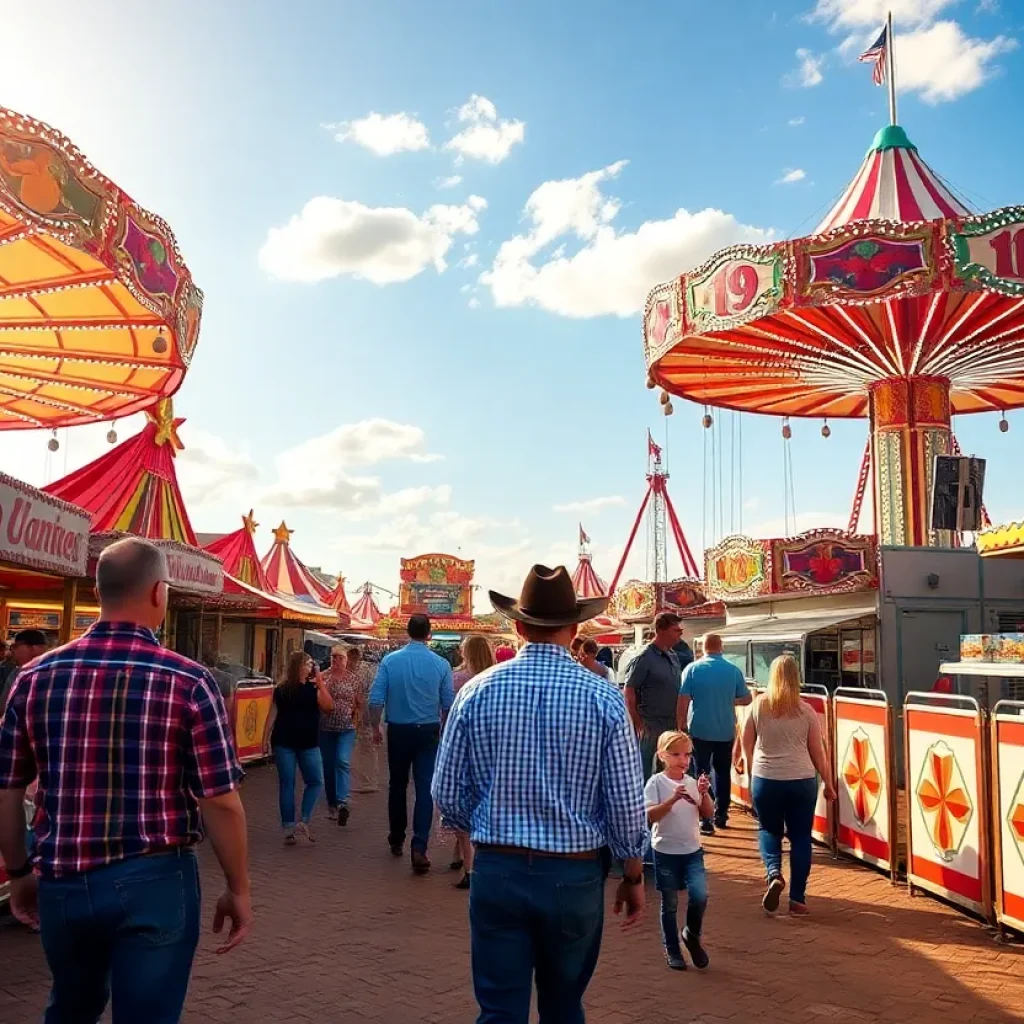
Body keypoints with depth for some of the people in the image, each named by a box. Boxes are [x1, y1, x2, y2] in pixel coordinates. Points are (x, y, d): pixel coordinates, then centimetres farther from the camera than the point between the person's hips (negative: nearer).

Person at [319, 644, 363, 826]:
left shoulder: (354, 679, 3)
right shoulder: (322, 677, 2)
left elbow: (360, 704, 8)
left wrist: (356, 721, -1)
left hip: (347, 728, -2)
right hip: (326, 728, 2)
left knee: (343, 762, -18)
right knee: (328, 766, 8)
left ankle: (342, 802, -26)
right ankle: (332, 804, 20)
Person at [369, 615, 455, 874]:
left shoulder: (390, 661, -5)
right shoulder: (440, 664, -6)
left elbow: (376, 699, -6)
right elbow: (448, 704, -1)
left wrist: (375, 728, 7)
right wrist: (445, 731, 15)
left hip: (398, 731, 1)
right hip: (428, 732, -1)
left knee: (397, 785, 16)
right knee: (425, 789, -1)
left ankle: (396, 840, 29)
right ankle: (419, 847, -12)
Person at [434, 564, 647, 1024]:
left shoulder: (477, 691, -6)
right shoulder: (604, 697, -10)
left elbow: (448, 793, -1)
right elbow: (626, 803, -8)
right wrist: (633, 874, 8)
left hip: (497, 871, 0)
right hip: (575, 875, 0)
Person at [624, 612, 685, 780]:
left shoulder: (673, 657, 10)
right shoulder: (645, 658, -12)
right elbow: (628, 692, -12)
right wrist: (638, 724, -15)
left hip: (670, 726, 7)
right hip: (649, 726, -7)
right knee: (644, 774, 1)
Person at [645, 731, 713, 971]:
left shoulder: (692, 782, 3)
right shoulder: (656, 782, -10)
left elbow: (708, 813, 3)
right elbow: (650, 816, -18)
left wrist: (704, 793, -14)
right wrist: (673, 799, -29)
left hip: (692, 850, 3)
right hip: (666, 852, -3)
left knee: (699, 896, -13)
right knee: (670, 904, 7)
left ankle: (692, 935, 14)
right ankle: (672, 950, 24)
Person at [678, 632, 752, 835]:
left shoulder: (692, 669, -7)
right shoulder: (733, 670, -2)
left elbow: (683, 701, -9)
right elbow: (746, 699, 7)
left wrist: (681, 725, 1)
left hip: (700, 730, -2)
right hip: (726, 731, 2)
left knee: (702, 773, 4)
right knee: (723, 773, 17)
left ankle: (705, 820, 0)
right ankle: (721, 815, 23)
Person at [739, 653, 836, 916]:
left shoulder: (759, 705, -1)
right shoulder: (805, 710, -1)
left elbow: (747, 743, 8)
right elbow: (818, 752, 3)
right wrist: (828, 783, 14)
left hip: (765, 779, 0)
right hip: (802, 780, 0)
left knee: (769, 830, 19)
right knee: (800, 837, 11)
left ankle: (774, 873, -6)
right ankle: (797, 898, 11)